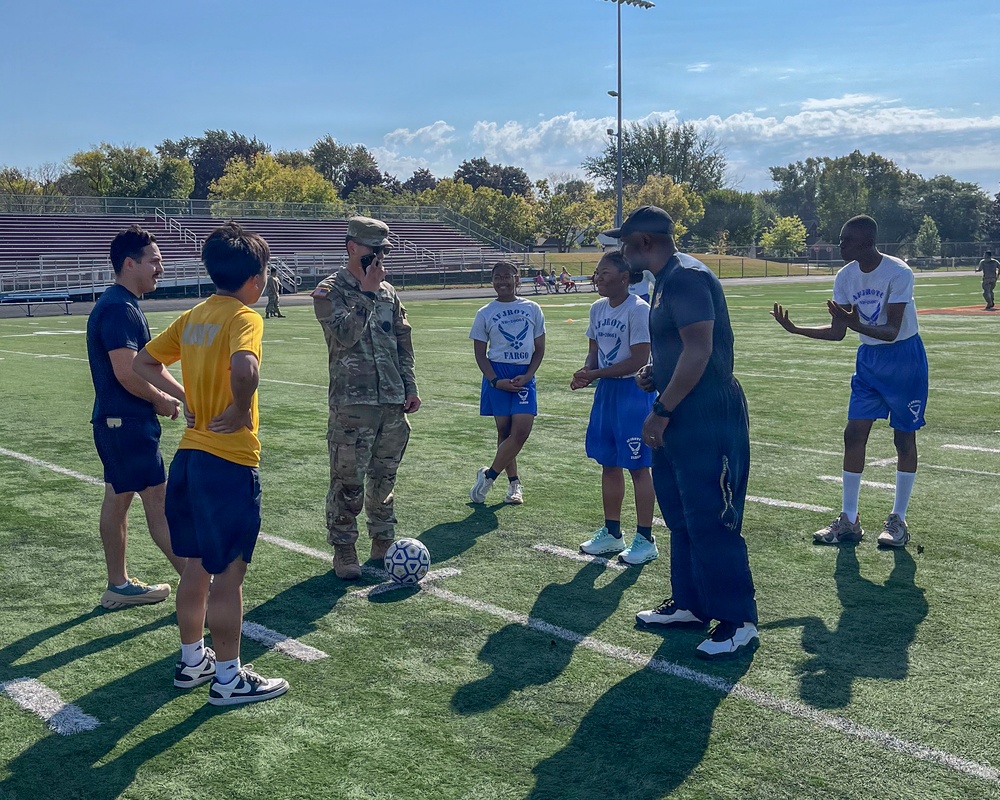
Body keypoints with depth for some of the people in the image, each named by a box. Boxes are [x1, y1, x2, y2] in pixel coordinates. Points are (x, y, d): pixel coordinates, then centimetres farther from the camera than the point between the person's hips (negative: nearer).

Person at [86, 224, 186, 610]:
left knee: (118, 498, 13)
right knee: (157, 499, -4)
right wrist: (162, 401, -9)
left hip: (115, 420, 10)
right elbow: (127, 373, -24)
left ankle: (118, 585, 22)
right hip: (127, 422, -10)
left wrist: (170, 395, 8)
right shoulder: (119, 309, -18)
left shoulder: (118, 305, 15)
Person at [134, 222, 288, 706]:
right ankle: (228, 678, 12)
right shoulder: (245, 317, -15)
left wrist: (187, 399, 10)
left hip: (190, 455, 8)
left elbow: (143, 362, 17)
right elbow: (244, 368, -35)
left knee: (197, 566, 19)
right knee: (229, 574, 2)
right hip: (229, 461, -8)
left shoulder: (194, 317, 9)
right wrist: (242, 411, -19)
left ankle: (192, 660, 31)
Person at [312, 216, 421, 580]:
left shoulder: (388, 291, 13)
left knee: (384, 478, 14)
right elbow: (344, 335, -21)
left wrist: (410, 387, 12)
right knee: (347, 481, -3)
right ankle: (344, 550, 10)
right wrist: (367, 293, -18)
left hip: (392, 402, 6)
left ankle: (383, 544, 26)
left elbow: (403, 342, 18)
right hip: (352, 403, -6)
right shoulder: (330, 291, -5)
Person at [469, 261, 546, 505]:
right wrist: (495, 380, -11)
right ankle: (514, 484, 15)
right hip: (497, 375, -1)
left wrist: (527, 376, -8)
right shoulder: (485, 314, 3)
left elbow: (539, 349, 7)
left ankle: (489, 476, 3)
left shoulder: (532, 309, 6)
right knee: (504, 430, 3)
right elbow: (480, 353, 3)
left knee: (521, 430, -12)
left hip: (524, 375, 1)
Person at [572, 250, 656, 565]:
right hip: (605, 391, 8)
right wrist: (585, 372, -7)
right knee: (609, 464, 13)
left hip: (634, 392, -8)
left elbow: (638, 361, -19)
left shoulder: (639, 310, -15)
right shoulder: (598, 309, 9)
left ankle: (645, 540, 11)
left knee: (637, 467, 0)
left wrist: (595, 374, -18)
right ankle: (611, 533, 26)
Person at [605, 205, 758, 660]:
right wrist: (655, 375, 9)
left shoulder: (685, 277, -17)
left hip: (709, 419, -11)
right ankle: (690, 605, 29)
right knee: (681, 518, 17)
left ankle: (739, 623, 3)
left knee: (710, 522, -6)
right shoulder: (666, 280, 16)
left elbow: (699, 350, -24)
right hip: (681, 419, 11)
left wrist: (661, 410, -20)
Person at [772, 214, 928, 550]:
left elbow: (892, 331, -25)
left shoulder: (898, 273, -20)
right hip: (868, 359, 6)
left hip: (904, 359, -5)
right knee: (854, 433, 0)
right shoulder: (845, 277, -3)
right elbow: (838, 332, 2)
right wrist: (795, 329, -9)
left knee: (904, 437, 2)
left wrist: (858, 325, -42)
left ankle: (898, 521, 13)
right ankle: (849, 520, 7)